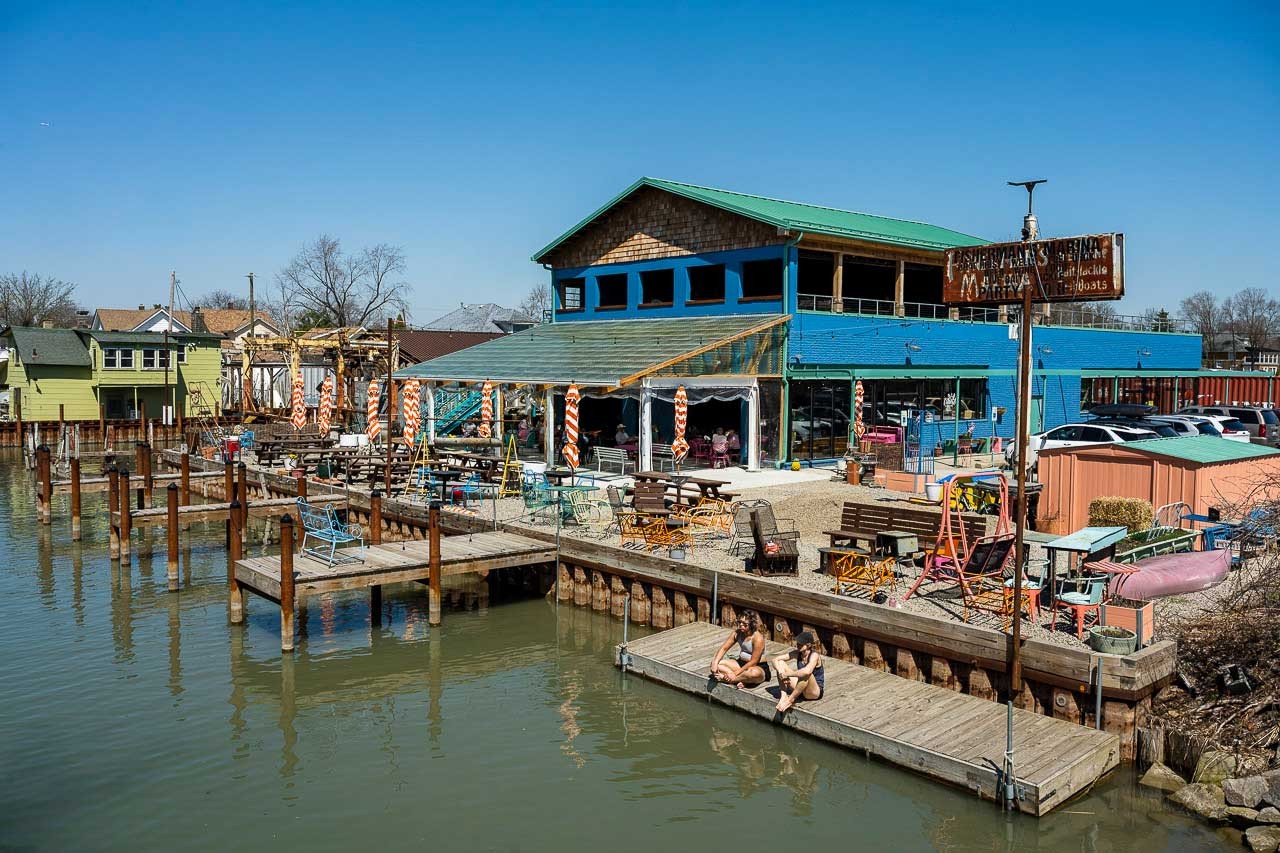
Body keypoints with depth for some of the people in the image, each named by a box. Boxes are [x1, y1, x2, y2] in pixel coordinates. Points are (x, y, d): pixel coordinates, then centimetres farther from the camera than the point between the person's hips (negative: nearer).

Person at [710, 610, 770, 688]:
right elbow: (724, 648, -2)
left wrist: (736, 673, -27)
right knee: (718, 664, -12)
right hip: (741, 663, 7)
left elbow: (753, 662, -24)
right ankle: (742, 680, -26)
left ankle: (725, 678, -29)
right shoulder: (737, 633, -3)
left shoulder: (758, 638, -23)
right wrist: (715, 662, -20)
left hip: (759, 667, -7)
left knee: (754, 673, -44)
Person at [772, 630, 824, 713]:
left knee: (806, 674, -40)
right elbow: (775, 660, -1)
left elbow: (807, 671, -43)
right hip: (800, 688, 7)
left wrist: (787, 674, -31)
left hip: (815, 692, -7)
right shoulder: (797, 653, -3)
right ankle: (784, 696, -16)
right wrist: (781, 672, -22)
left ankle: (791, 700, -22)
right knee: (780, 663, -5)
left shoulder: (814, 655, -21)